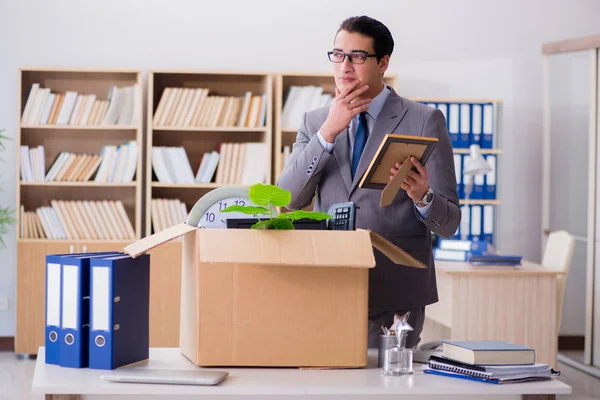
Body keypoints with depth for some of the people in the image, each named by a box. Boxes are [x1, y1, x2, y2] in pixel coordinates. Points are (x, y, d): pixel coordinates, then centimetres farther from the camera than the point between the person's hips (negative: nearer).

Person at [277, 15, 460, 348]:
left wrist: (422, 197, -25)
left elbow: (448, 223, -2)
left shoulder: (425, 121, -1)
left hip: (394, 296, -3)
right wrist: (328, 132, -13)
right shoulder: (315, 123, 9)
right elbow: (287, 202, -4)